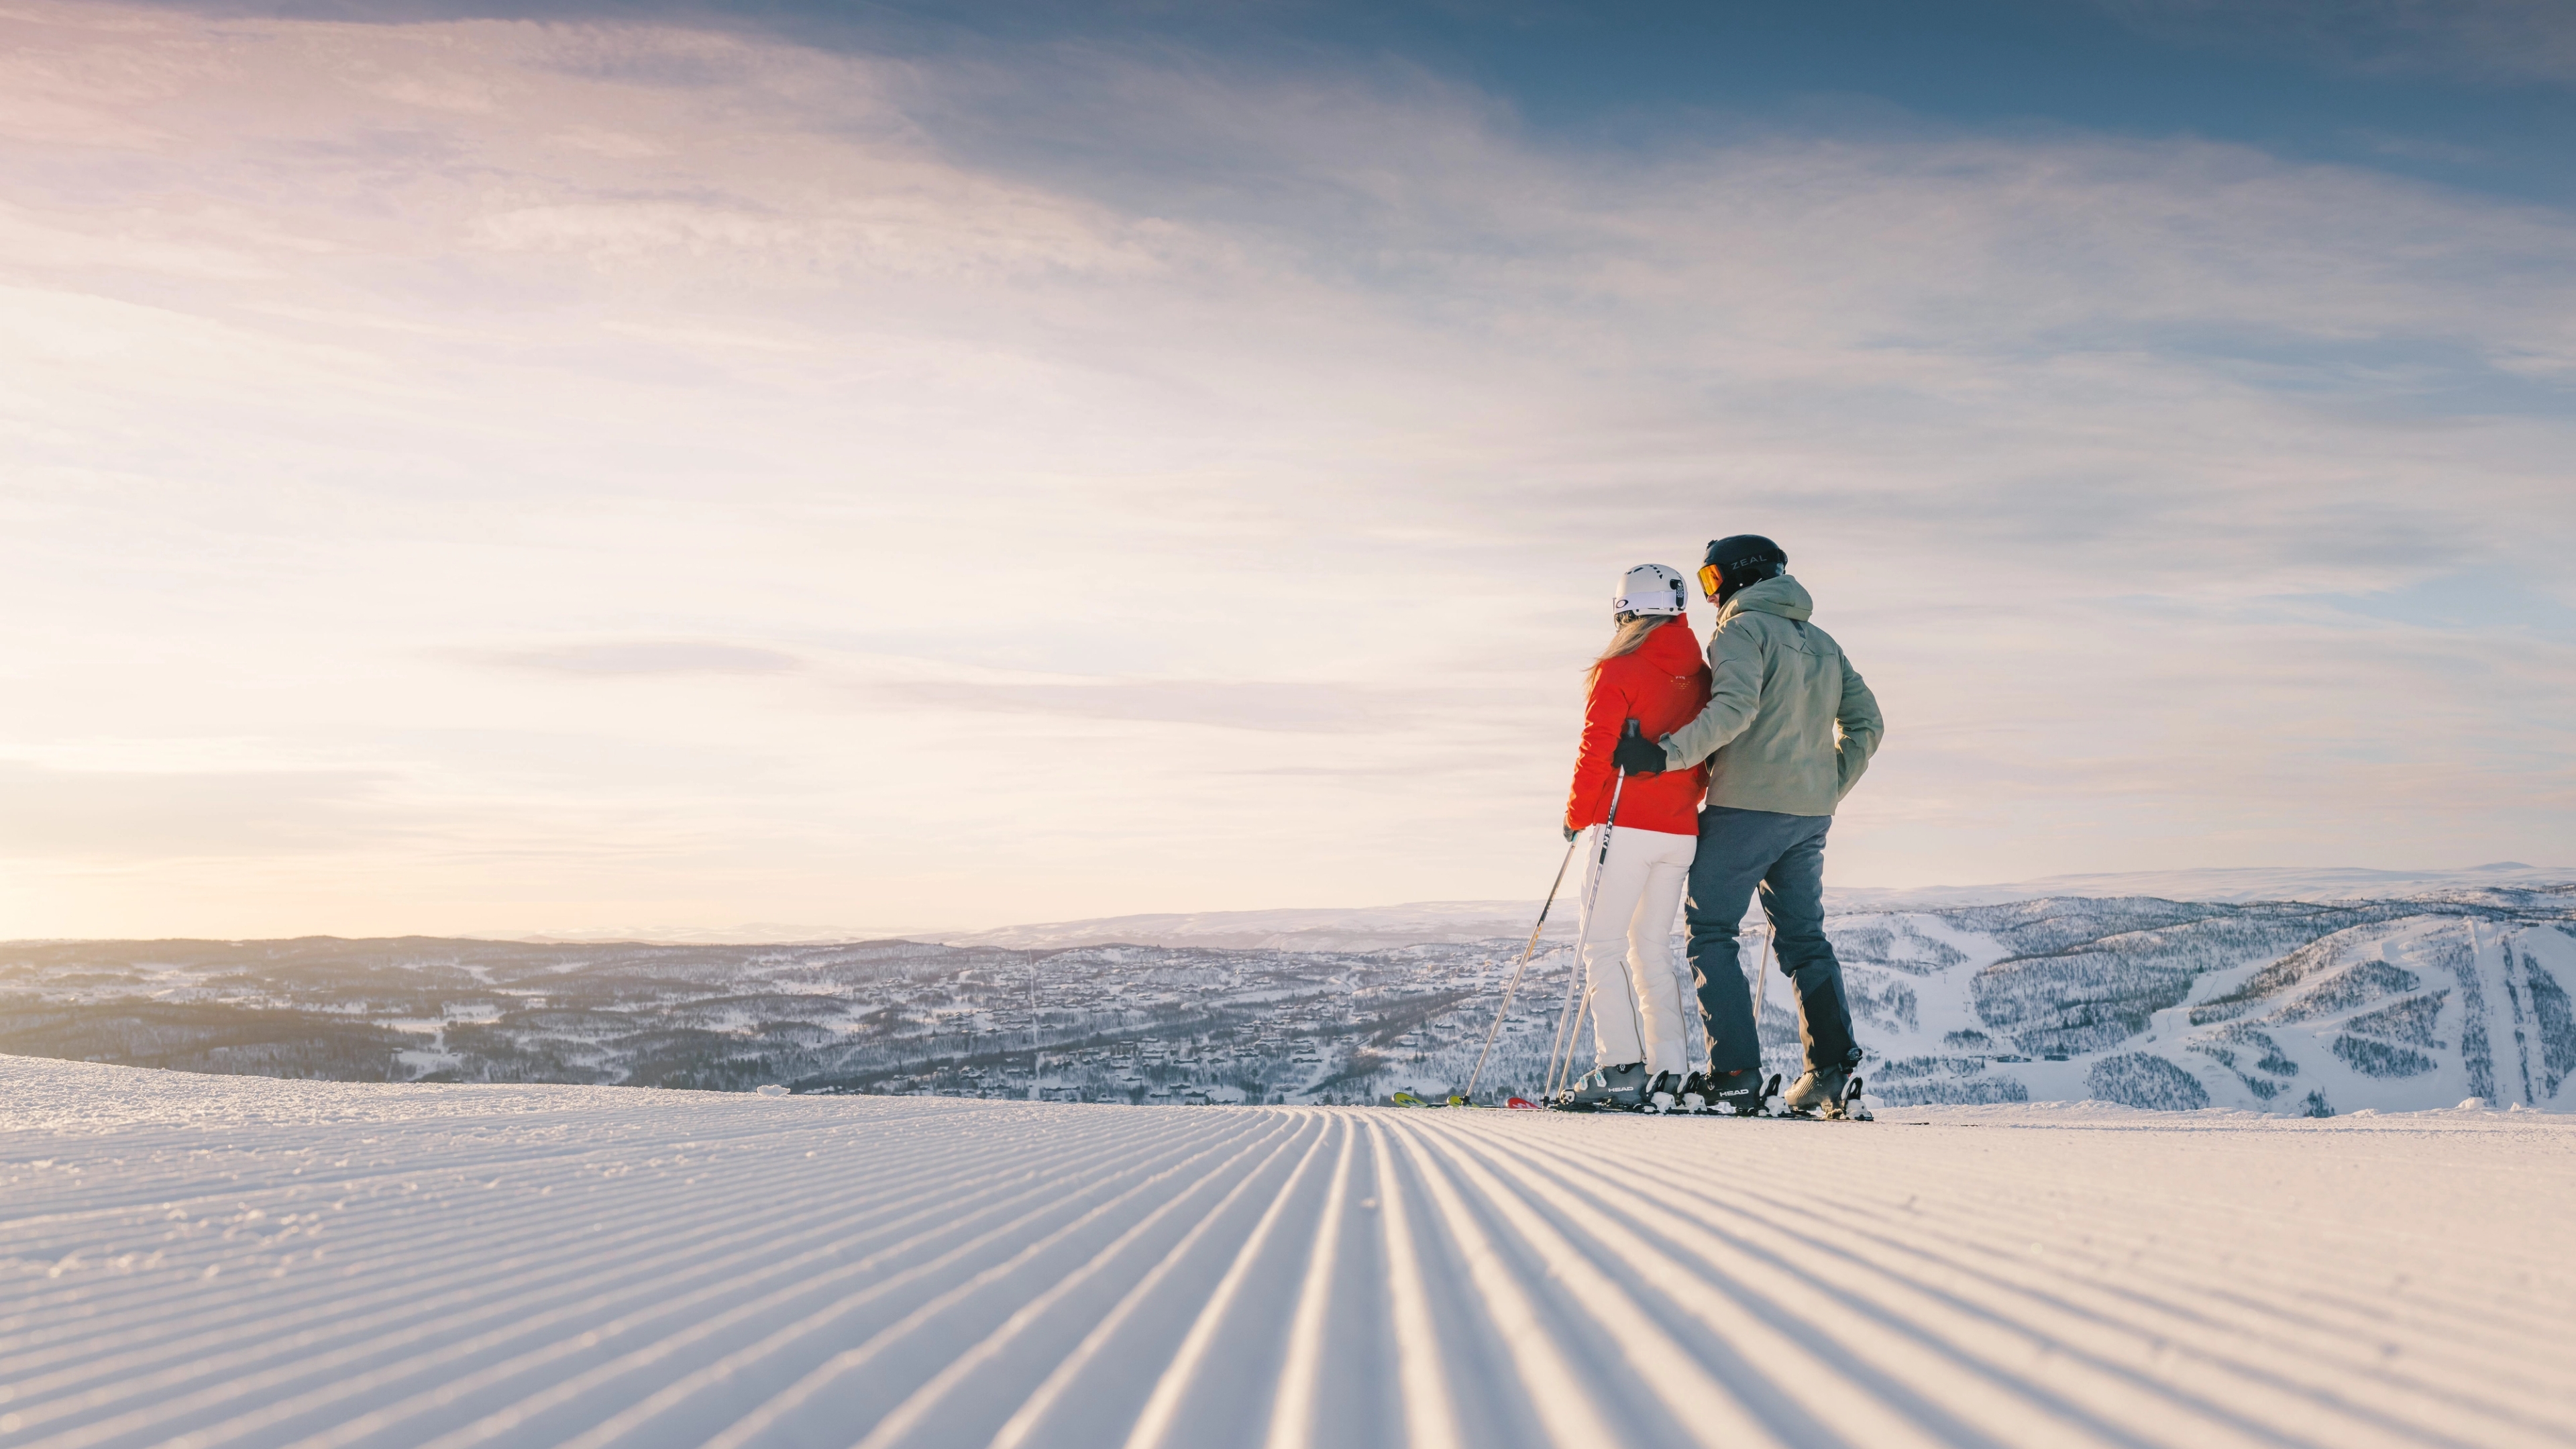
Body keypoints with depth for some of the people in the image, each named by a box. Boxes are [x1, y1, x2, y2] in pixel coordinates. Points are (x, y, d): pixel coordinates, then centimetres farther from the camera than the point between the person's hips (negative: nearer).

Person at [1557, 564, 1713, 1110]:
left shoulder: (1619, 670, -8)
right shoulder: (1701, 675, 10)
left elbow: (1597, 750, -10)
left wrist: (1576, 814, 2)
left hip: (1627, 826, -6)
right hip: (1681, 830, 7)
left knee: (1602, 946, -3)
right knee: (1653, 947, 14)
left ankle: (1622, 1067, -12)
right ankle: (1669, 1071, 10)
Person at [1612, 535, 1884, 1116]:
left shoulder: (1742, 629, -6)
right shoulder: (1823, 643, 19)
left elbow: (1734, 708, -23)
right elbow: (1866, 724, 18)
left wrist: (1667, 753, -27)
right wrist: (1829, 788, 20)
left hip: (1745, 806, -7)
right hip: (1810, 816, 7)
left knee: (1710, 932, 0)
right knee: (1804, 938, 15)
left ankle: (1735, 1074, -7)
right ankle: (1834, 1064, 5)